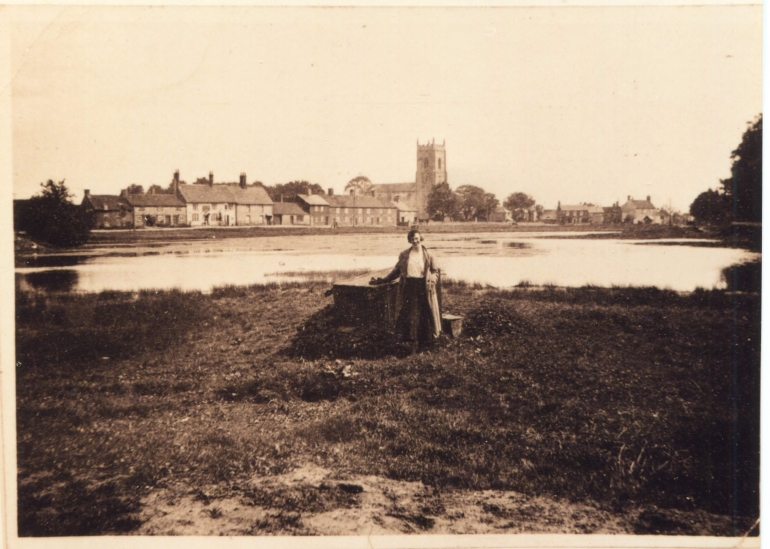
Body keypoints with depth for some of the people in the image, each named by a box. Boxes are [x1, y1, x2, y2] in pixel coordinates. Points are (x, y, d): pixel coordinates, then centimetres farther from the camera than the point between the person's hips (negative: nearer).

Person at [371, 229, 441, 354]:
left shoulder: (427, 255, 4)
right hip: (408, 288, 1)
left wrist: (432, 280, -11)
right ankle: (413, 347, 5)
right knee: (410, 316, -1)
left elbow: (435, 271, 9)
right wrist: (381, 281, 11)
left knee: (423, 315, -1)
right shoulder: (404, 255, 7)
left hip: (423, 288, -1)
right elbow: (396, 271, 13)